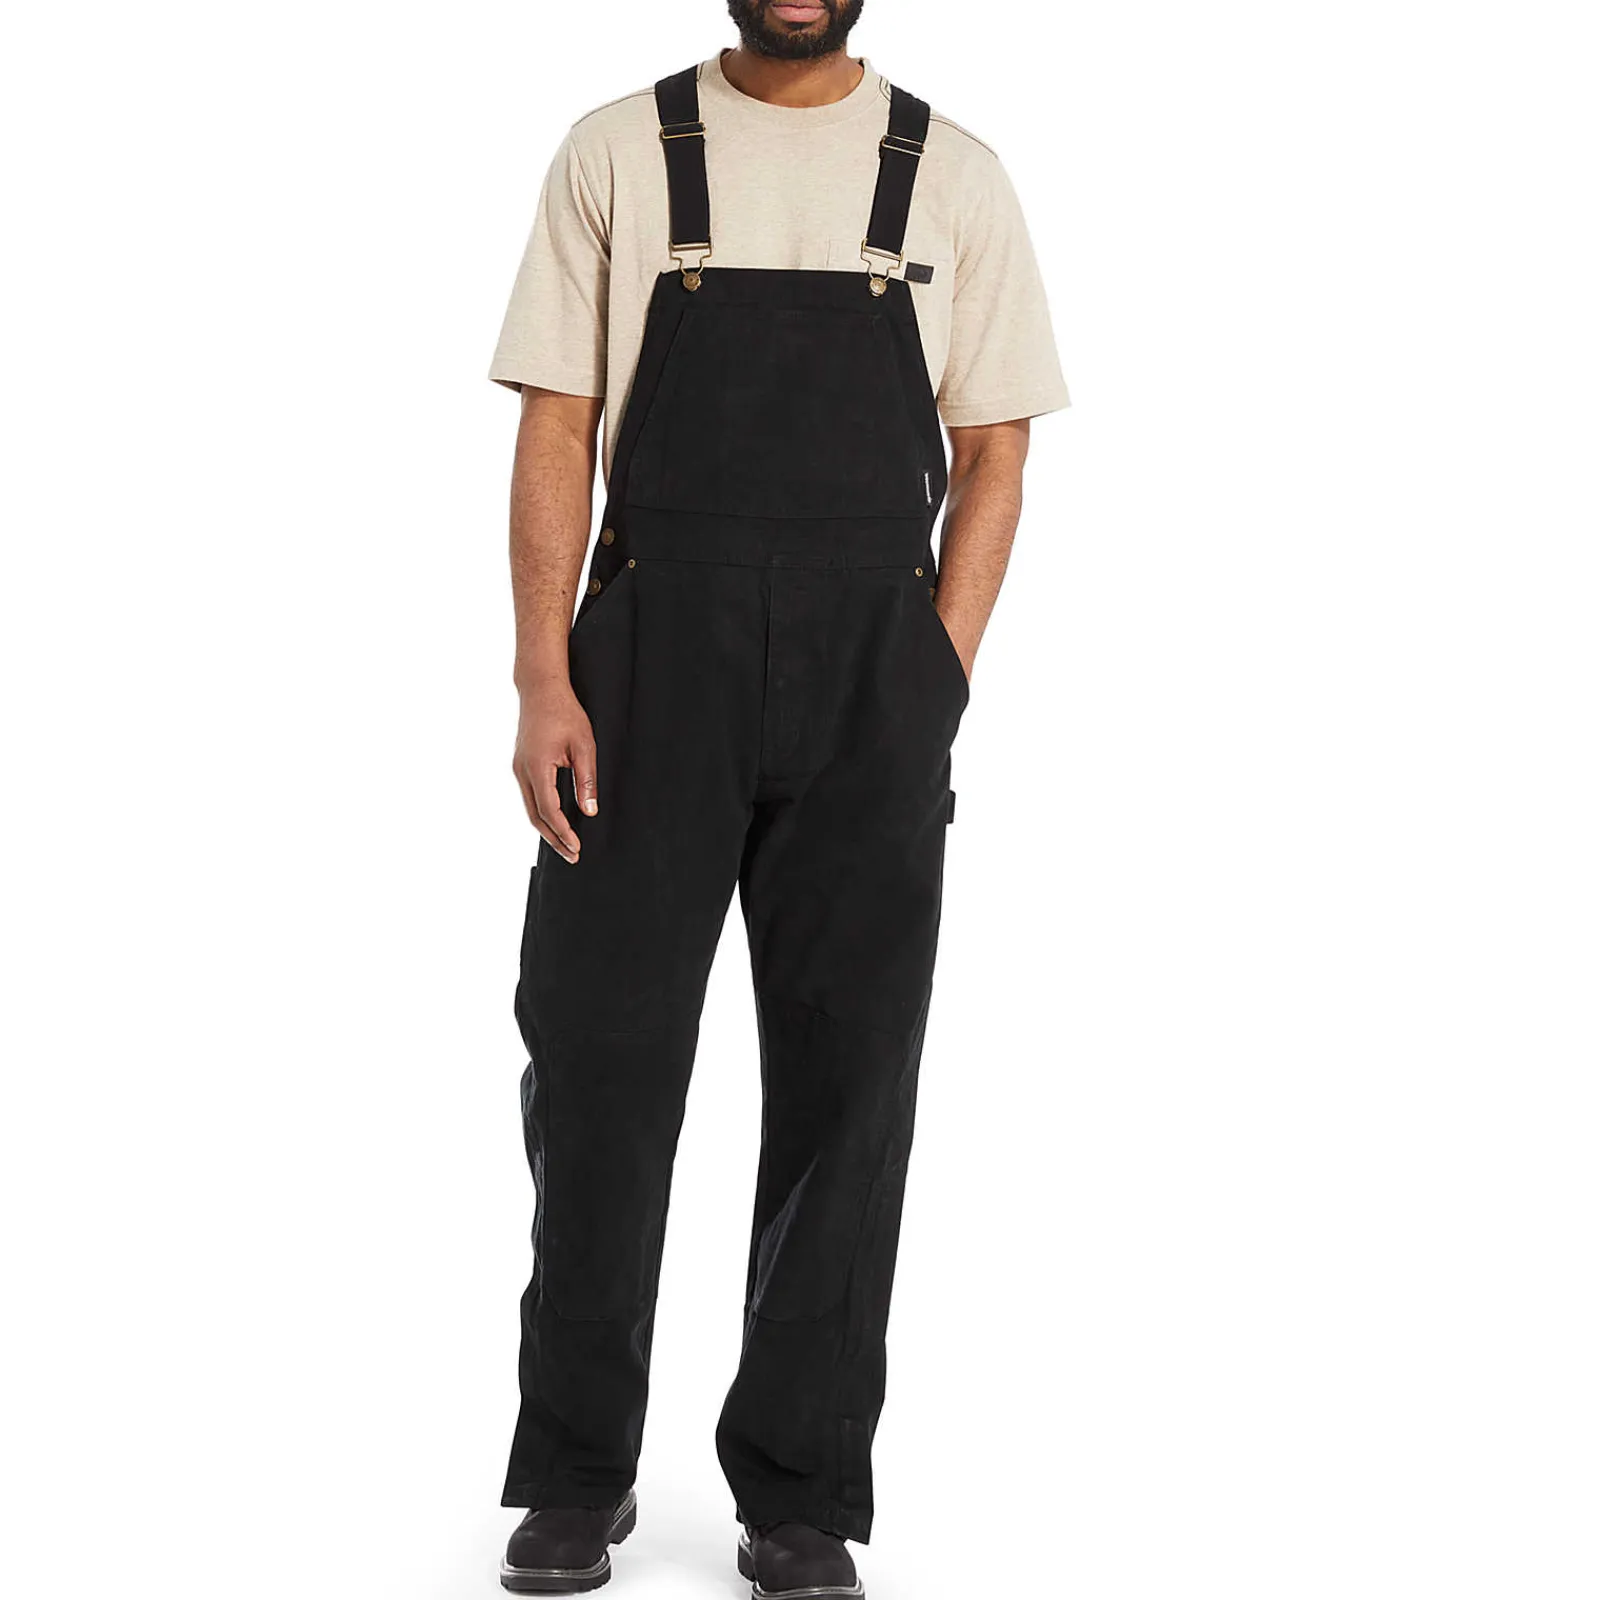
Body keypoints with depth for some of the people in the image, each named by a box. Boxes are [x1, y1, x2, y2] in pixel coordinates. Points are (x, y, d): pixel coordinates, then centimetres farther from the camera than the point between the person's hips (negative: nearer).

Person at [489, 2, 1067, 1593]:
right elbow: (556, 432, 2)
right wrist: (544, 683, -7)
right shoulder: (617, 155, 5)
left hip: (871, 683, 1)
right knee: (597, 1059, 0)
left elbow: (992, 461, 7)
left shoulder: (951, 176, 7)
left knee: (845, 1079, 3)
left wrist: (936, 692, -4)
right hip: (654, 657, -1)